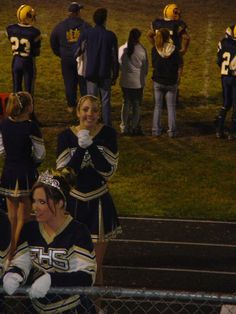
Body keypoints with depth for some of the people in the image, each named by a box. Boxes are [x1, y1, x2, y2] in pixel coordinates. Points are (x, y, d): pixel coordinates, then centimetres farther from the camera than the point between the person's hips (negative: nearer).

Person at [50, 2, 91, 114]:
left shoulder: (60, 26, 0)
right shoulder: (85, 25, -6)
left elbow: (53, 41, 8)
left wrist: (60, 54, 18)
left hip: (67, 59, 1)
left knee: (69, 83, 9)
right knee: (84, 83, 8)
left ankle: (71, 106, 14)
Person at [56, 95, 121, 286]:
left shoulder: (108, 134, -6)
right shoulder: (66, 136, -6)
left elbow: (108, 171, -15)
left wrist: (90, 146, -23)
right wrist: (80, 148, -23)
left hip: (99, 203, -1)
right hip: (73, 203, 1)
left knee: (96, 267, 7)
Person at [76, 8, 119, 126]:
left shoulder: (87, 33, -4)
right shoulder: (111, 36, -4)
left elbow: (78, 51, -3)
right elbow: (114, 57, 0)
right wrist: (115, 75, 8)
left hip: (91, 73, 0)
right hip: (105, 74, 0)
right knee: (105, 101, 7)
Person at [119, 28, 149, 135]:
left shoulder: (122, 49, -7)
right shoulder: (142, 50, -14)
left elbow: (119, 64, 2)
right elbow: (145, 66, -3)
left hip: (125, 81, 2)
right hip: (138, 81, -2)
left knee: (126, 103, 13)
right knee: (136, 105, 9)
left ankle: (124, 127, 15)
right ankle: (135, 127, 13)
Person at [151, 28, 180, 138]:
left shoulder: (154, 49, -9)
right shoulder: (174, 50, -11)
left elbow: (153, 64, 0)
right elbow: (177, 66, -5)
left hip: (158, 82, 1)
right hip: (171, 82, -1)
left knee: (157, 106, 11)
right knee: (171, 107, 8)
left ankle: (156, 130, 11)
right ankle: (172, 131, 8)